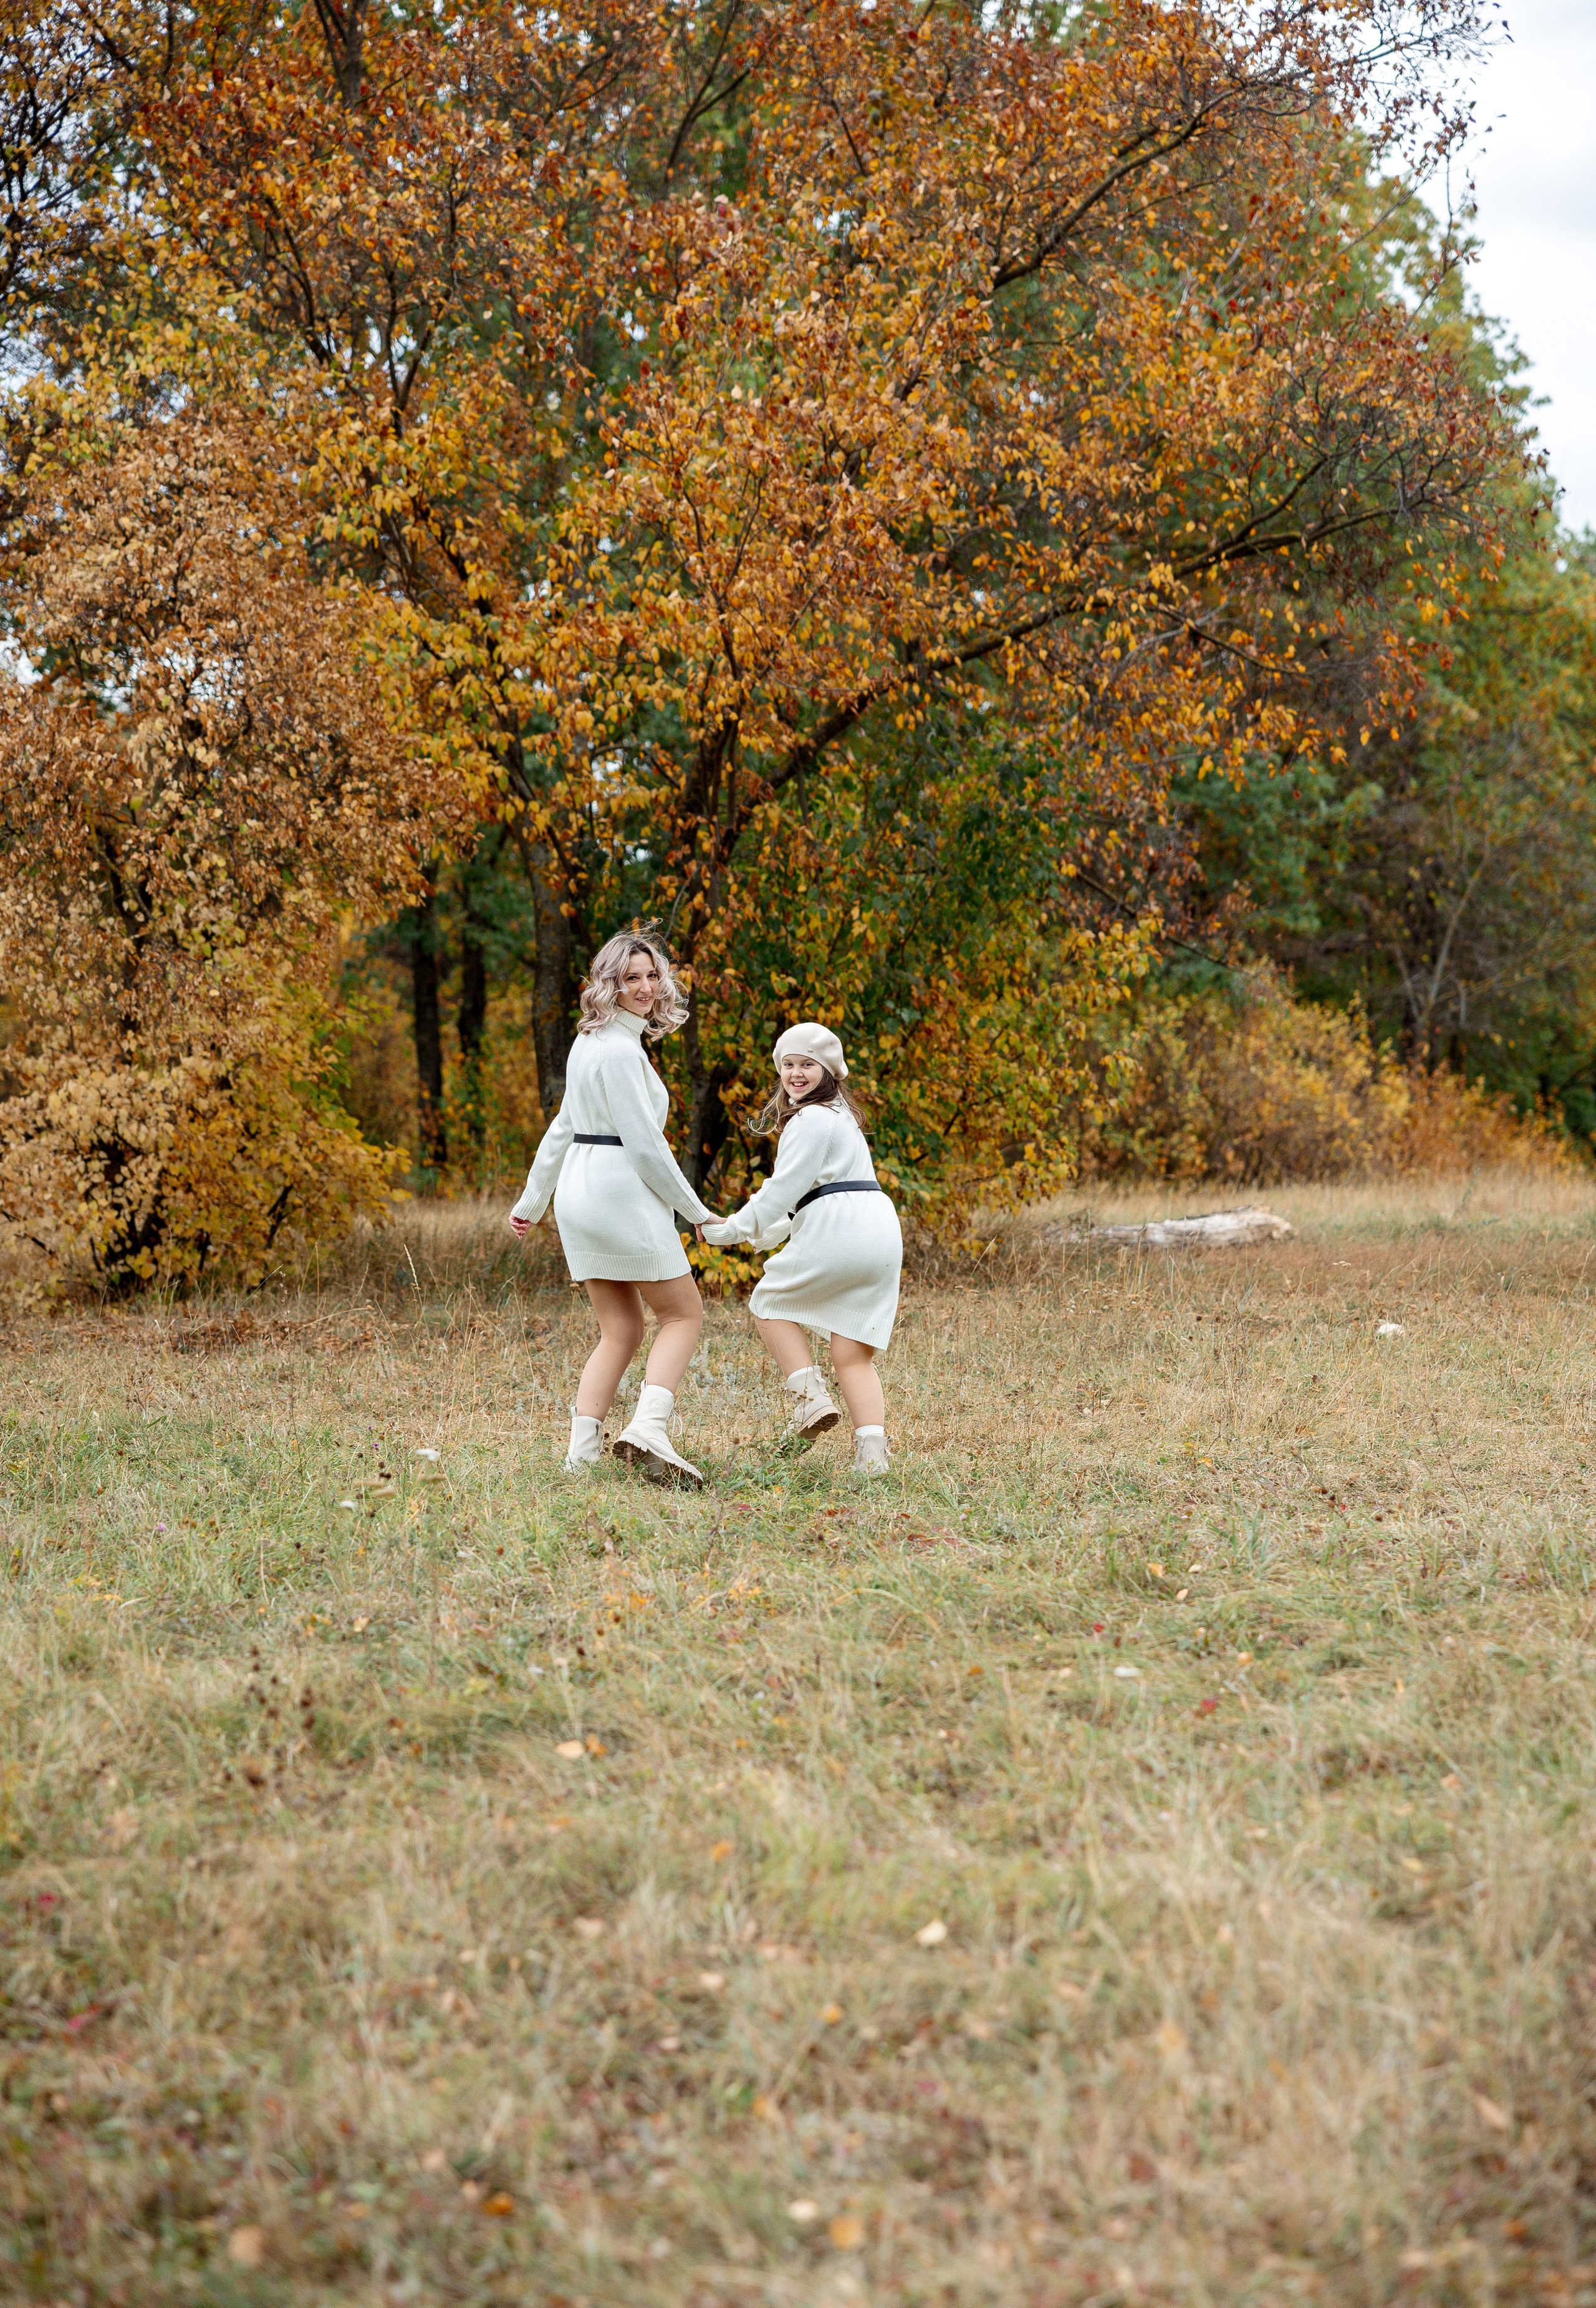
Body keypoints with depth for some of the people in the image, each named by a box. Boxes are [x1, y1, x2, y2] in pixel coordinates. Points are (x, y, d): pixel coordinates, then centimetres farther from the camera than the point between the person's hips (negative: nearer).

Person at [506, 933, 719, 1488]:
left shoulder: (590, 1043, 15)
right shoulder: (620, 1050, -14)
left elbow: (562, 1129, 22)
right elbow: (644, 1144, -17)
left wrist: (531, 1202, 27)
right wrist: (697, 1212, -9)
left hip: (579, 1196, 9)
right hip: (621, 1194, -9)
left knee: (621, 1331, 10)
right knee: (683, 1315, 0)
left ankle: (582, 1453, 2)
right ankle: (647, 1429, -16)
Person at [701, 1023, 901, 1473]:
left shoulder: (811, 1119, -5)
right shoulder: (838, 1114, 27)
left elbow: (783, 1190, -10)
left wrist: (731, 1230, -2)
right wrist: (760, 1234, 30)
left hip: (838, 1232, -9)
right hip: (880, 1235, 9)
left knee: (769, 1302, 15)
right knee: (853, 1356, 7)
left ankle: (811, 1396, -1)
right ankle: (872, 1456, -7)